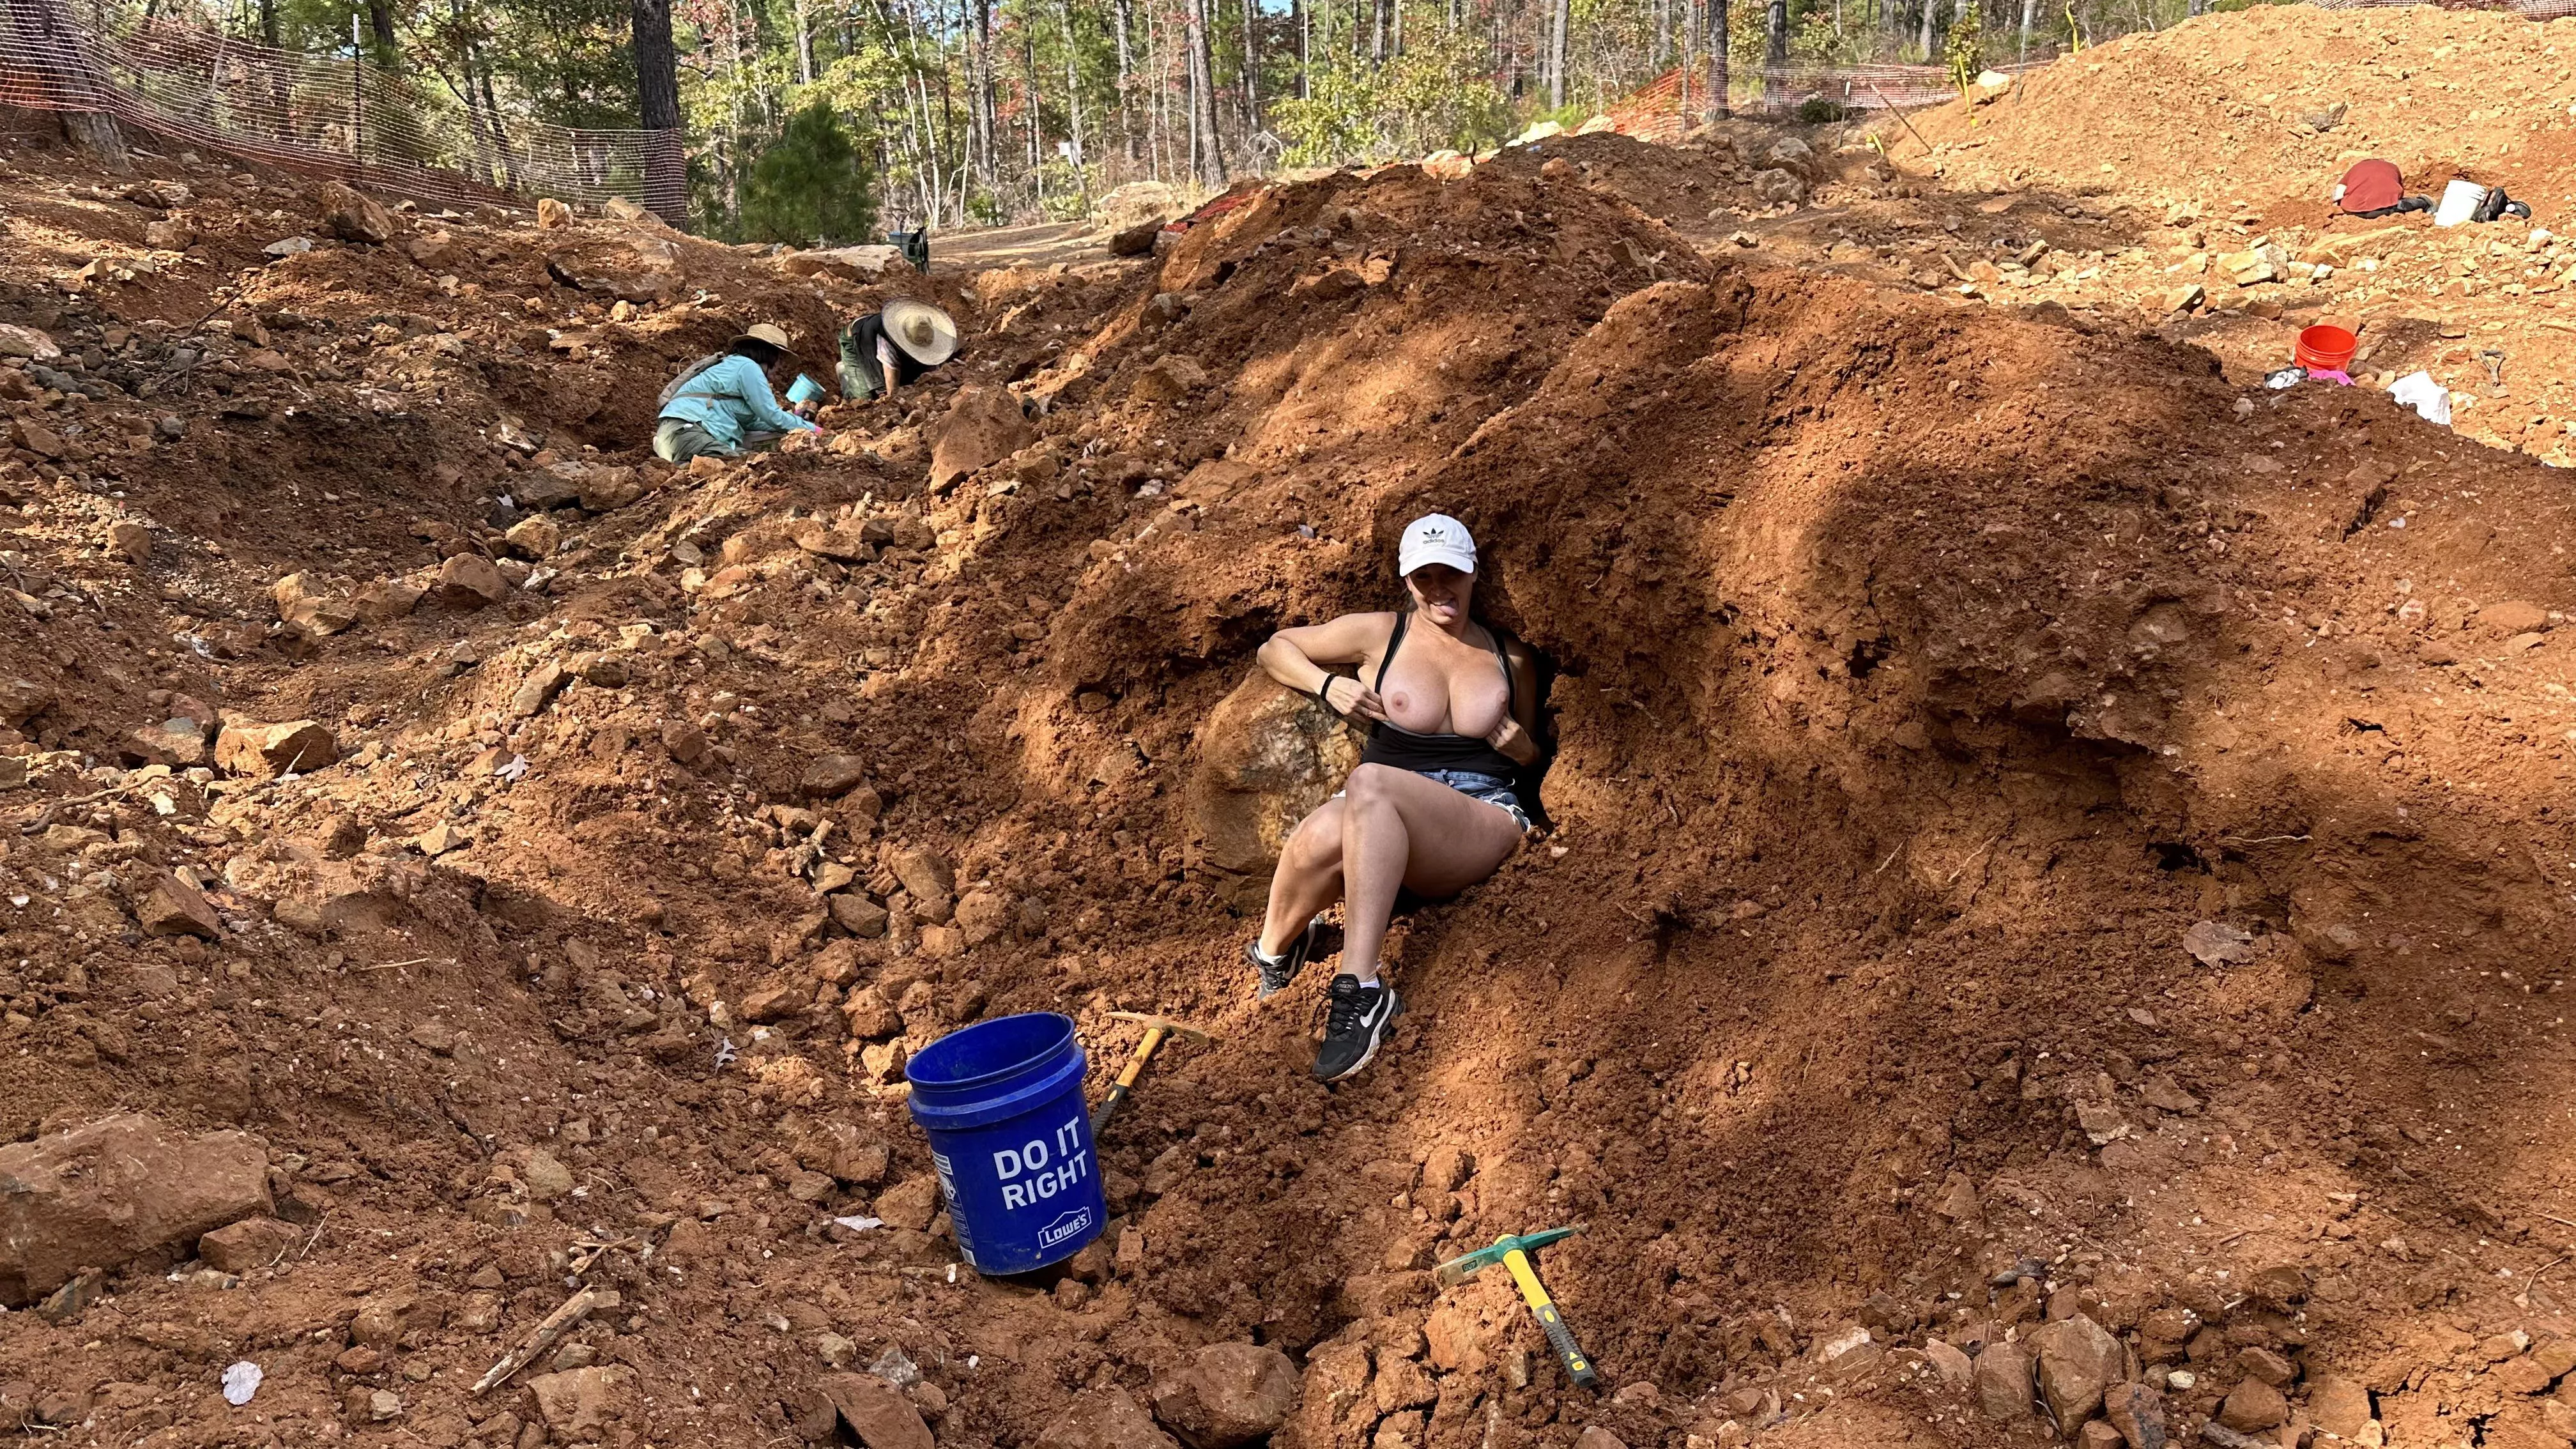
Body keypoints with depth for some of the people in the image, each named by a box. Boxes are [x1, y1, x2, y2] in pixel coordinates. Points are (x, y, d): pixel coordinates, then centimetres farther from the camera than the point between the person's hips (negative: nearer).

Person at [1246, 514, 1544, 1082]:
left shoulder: (1512, 658, 17)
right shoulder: (1380, 634, 12)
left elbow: (1532, 757, 27)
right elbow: (1274, 648, 20)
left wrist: (1521, 747, 2)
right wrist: (1327, 684, 1)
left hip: (1486, 826, 0)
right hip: (1379, 824, 1)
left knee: (1369, 782, -38)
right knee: (1322, 837, -41)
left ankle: (1359, 988, -46)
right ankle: (1275, 948, -9)